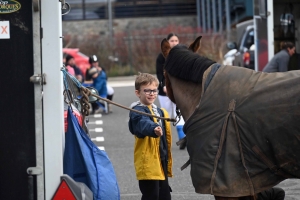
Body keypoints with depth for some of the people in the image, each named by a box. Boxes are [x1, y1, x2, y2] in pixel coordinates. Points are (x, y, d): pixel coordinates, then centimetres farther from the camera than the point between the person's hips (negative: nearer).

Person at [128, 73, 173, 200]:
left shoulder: (160, 112, 15)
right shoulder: (137, 112, -12)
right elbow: (144, 123, -36)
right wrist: (154, 129, -56)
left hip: (160, 162, 8)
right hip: (147, 163, -8)